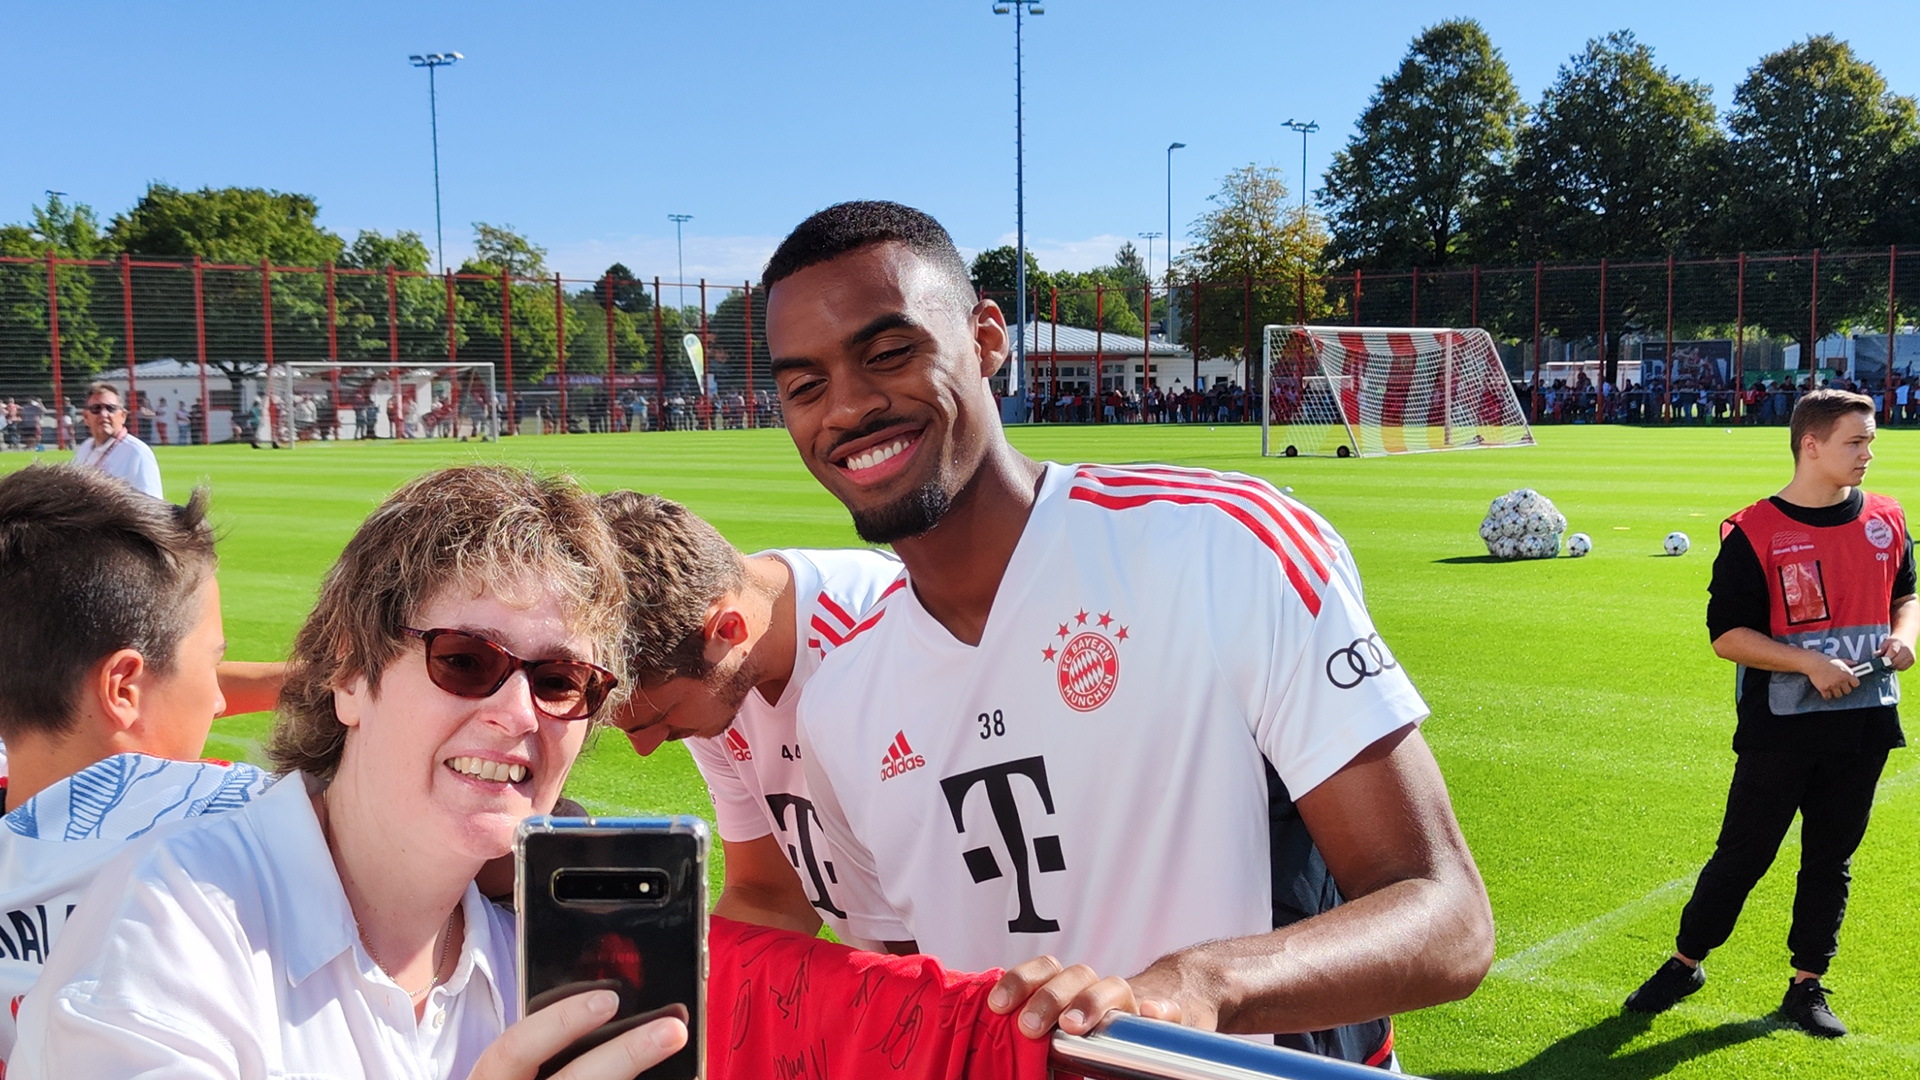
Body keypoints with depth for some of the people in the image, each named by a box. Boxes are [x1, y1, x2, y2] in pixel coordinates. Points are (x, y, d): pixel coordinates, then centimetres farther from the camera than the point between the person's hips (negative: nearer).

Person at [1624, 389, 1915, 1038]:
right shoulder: (1754, 534, -11)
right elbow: (1726, 635, -12)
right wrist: (1811, 663, -20)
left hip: (1864, 724, 4)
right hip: (1779, 732, -4)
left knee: (1831, 857, 12)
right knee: (1742, 855, 3)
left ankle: (1808, 985, 24)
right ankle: (1686, 963, 21)